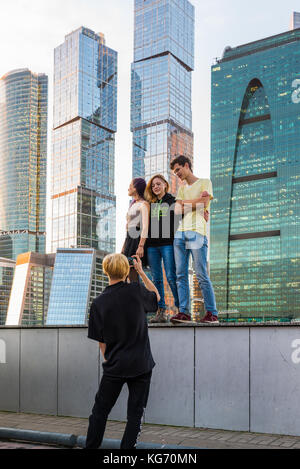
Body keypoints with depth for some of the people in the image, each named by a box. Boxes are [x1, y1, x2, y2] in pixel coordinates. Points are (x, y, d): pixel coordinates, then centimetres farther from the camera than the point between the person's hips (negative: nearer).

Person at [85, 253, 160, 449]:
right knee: (135, 413, 9)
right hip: (141, 365, 0)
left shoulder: (99, 303, -7)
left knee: (100, 410, 14)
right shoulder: (136, 291, -9)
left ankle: (90, 446, 21)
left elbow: (101, 341, -1)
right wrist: (141, 272, 17)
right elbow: (156, 296, 15)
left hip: (114, 367, 0)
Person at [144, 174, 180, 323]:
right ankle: (160, 312, 5)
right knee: (156, 278, 2)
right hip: (152, 245, 4)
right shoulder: (150, 204, 18)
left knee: (171, 276, -10)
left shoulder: (173, 202, 6)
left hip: (168, 243, -4)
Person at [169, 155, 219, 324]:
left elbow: (204, 203, -5)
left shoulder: (205, 182, 11)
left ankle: (212, 313, -4)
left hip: (197, 232, -6)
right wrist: (196, 206, -1)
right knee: (181, 274, -1)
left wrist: (184, 203, 7)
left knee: (201, 275, -9)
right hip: (180, 232, 6)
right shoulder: (182, 188, 27)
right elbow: (177, 210, 12)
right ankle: (184, 312, 0)